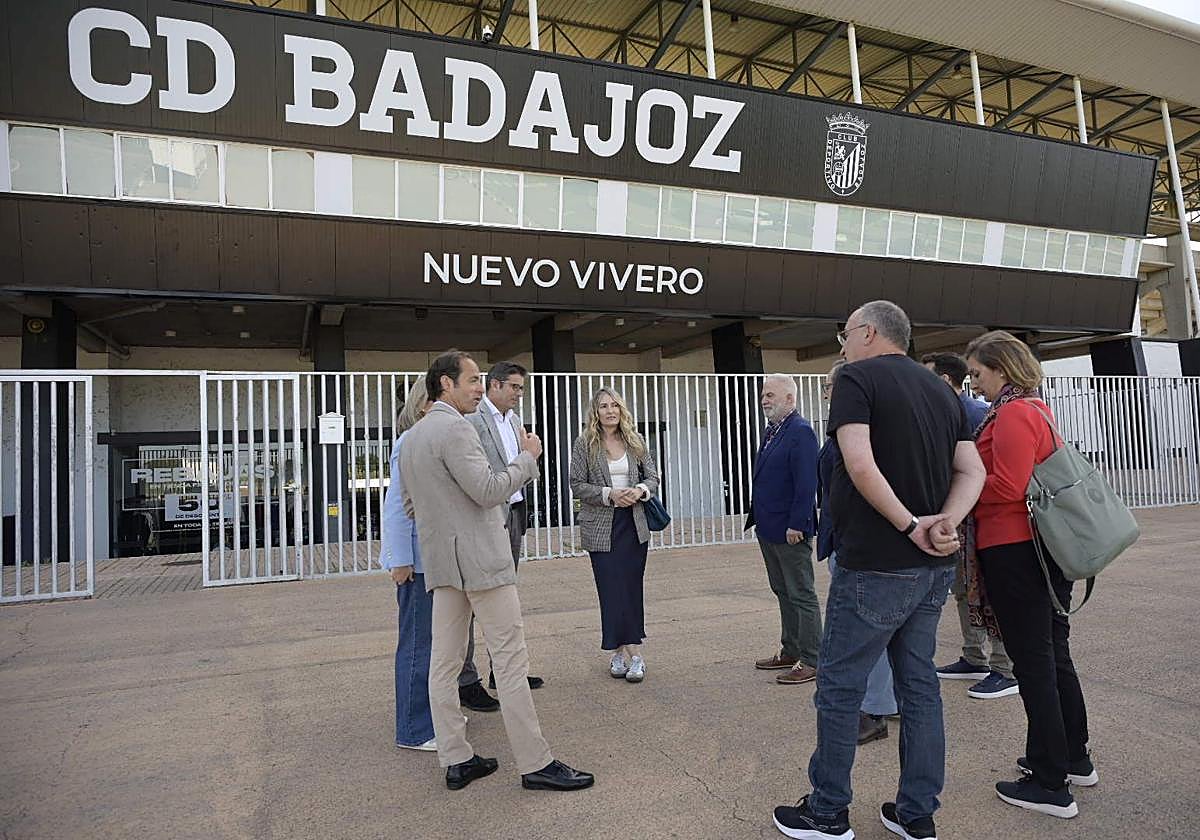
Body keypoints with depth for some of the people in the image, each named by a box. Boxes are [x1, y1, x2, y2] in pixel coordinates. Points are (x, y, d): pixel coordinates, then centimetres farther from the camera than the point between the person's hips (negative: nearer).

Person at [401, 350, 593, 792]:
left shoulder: (412, 437, 16)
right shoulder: (455, 428, -14)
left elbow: (409, 505, 21)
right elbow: (488, 490, -20)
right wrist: (528, 457, -8)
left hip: (441, 564, 10)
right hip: (479, 559, -10)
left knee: (444, 663, 10)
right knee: (511, 661, -4)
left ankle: (456, 760, 18)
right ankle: (535, 764, 2)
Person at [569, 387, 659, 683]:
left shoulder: (636, 441, 7)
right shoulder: (584, 444, -2)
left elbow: (653, 476, 10)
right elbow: (577, 485, -5)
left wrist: (640, 490, -12)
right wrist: (610, 494, -17)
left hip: (635, 524, 3)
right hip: (601, 527, -3)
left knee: (632, 588, 4)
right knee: (612, 590, -2)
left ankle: (621, 650, 13)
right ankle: (633, 653, 6)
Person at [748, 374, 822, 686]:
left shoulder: (800, 432, -16)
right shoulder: (771, 430, 13)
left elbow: (806, 484, -21)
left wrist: (796, 524, -22)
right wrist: (759, 518, 14)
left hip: (790, 530, -9)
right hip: (769, 528, 10)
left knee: (801, 595, 1)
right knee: (783, 592, 18)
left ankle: (810, 661, 11)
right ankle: (790, 652, 30)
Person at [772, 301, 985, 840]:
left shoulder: (857, 378, -10)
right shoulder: (940, 390, 14)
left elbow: (859, 464, -24)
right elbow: (972, 471, 7)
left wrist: (910, 525, -16)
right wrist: (946, 521, -7)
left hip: (875, 566, -8)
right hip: (934, 568, 8)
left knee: (840, 686, 5)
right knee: (919, 683, 15)